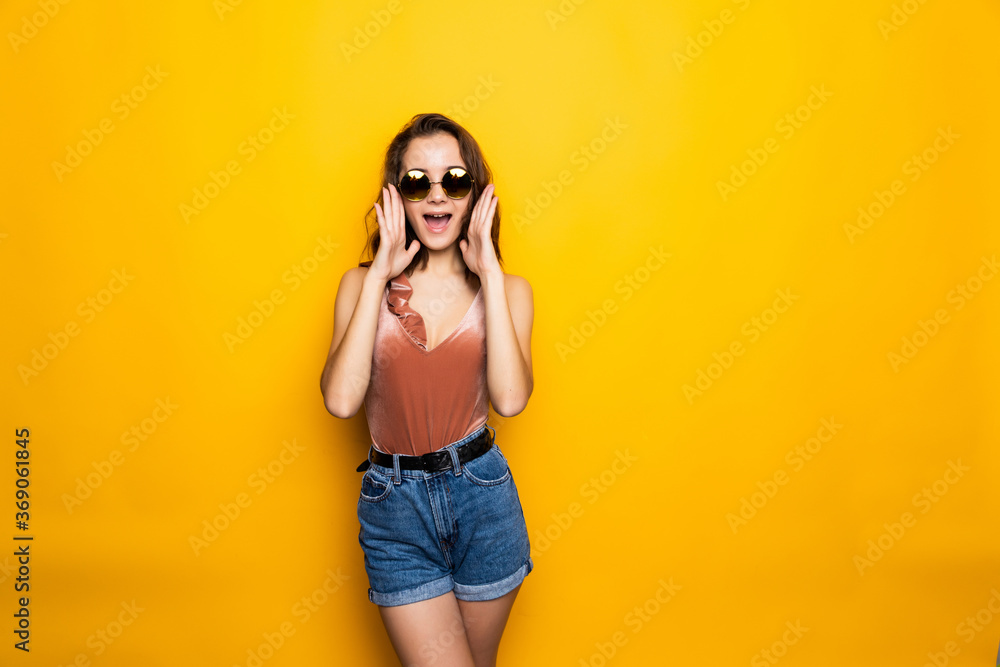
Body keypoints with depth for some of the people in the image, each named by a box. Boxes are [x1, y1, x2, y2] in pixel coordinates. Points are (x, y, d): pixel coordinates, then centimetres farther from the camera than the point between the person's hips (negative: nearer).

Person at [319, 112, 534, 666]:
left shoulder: (506, 289, -1)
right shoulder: (363, 284, -1)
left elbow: (510, 398, -19)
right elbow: (341, 400, -17)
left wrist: (489, 273, -17)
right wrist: (380, 277, -15)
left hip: (482, 496, 1)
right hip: (393, 502, -1)